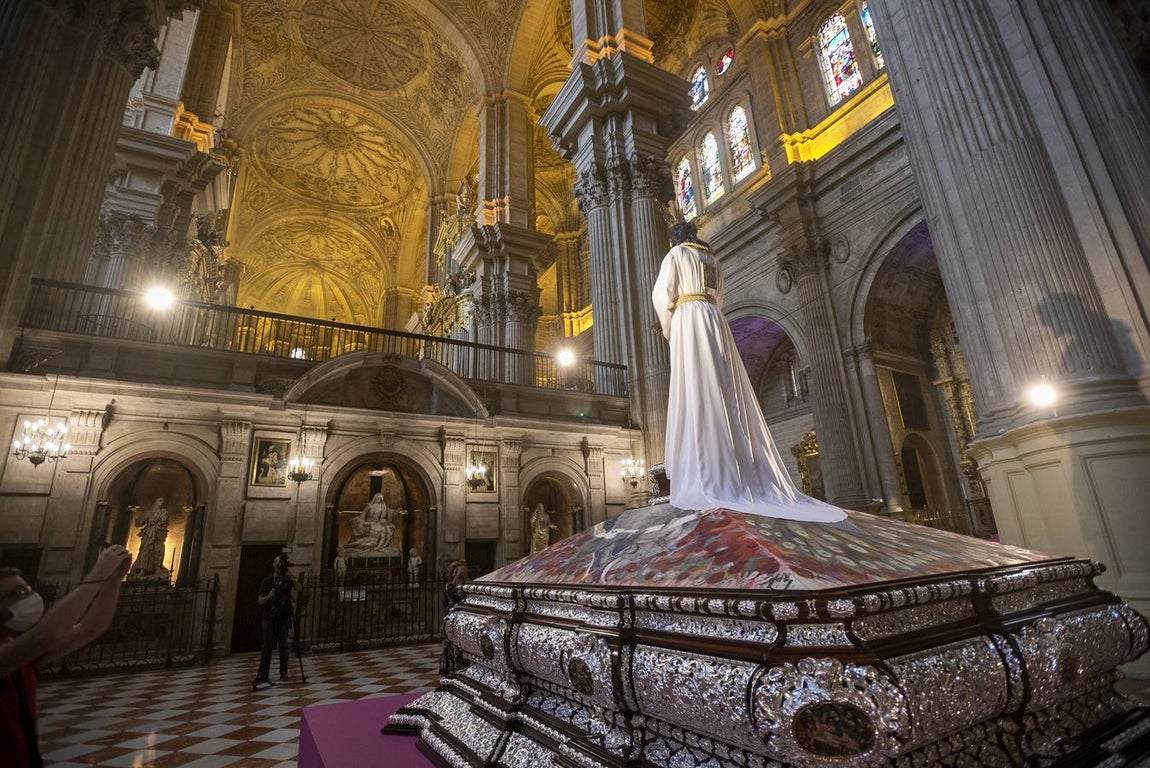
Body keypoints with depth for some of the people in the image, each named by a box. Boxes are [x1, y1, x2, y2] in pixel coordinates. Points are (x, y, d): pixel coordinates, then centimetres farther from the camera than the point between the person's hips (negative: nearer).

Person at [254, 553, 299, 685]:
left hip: (283, 617, 1)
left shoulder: (288, 579, 6)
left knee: (283, 646, 0)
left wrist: (292, 579, -25)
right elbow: (260, 601, 0)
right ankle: (263, 674, -1)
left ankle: (283, 672, 7)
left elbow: (299, 589, -12)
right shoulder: (267, 580, 3)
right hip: (269, 616, -1)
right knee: (267, 646, -5)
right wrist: (269, 596, -19)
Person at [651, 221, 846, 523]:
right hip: (714, 318, 6)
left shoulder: (676, 253, 10)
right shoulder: (712, 257, 28)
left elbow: (662, 294, 1)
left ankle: (707, 482, -23)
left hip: (688, 317, -5)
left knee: (696, 394, -15)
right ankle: (750, 478, -6)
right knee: (725, 392, -1)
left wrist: (667, 328, 14)